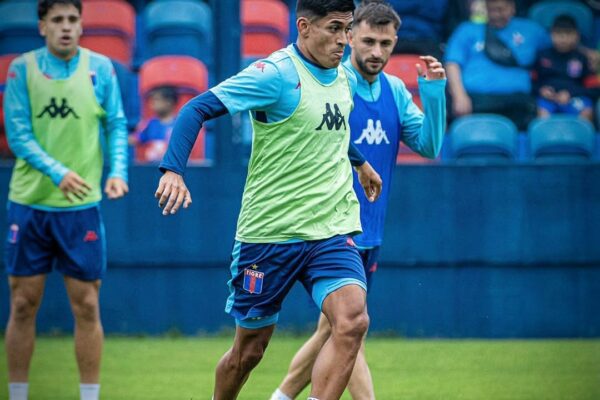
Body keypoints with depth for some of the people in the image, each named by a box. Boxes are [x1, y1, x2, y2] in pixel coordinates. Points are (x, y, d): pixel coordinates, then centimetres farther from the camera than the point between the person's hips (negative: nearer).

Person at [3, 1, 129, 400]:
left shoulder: (100, 68, 2)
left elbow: (117, 125, 4)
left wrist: (118, 171, -14)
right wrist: (58, 172, -20)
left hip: (81, 205, 0)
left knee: (86, 306, 1)